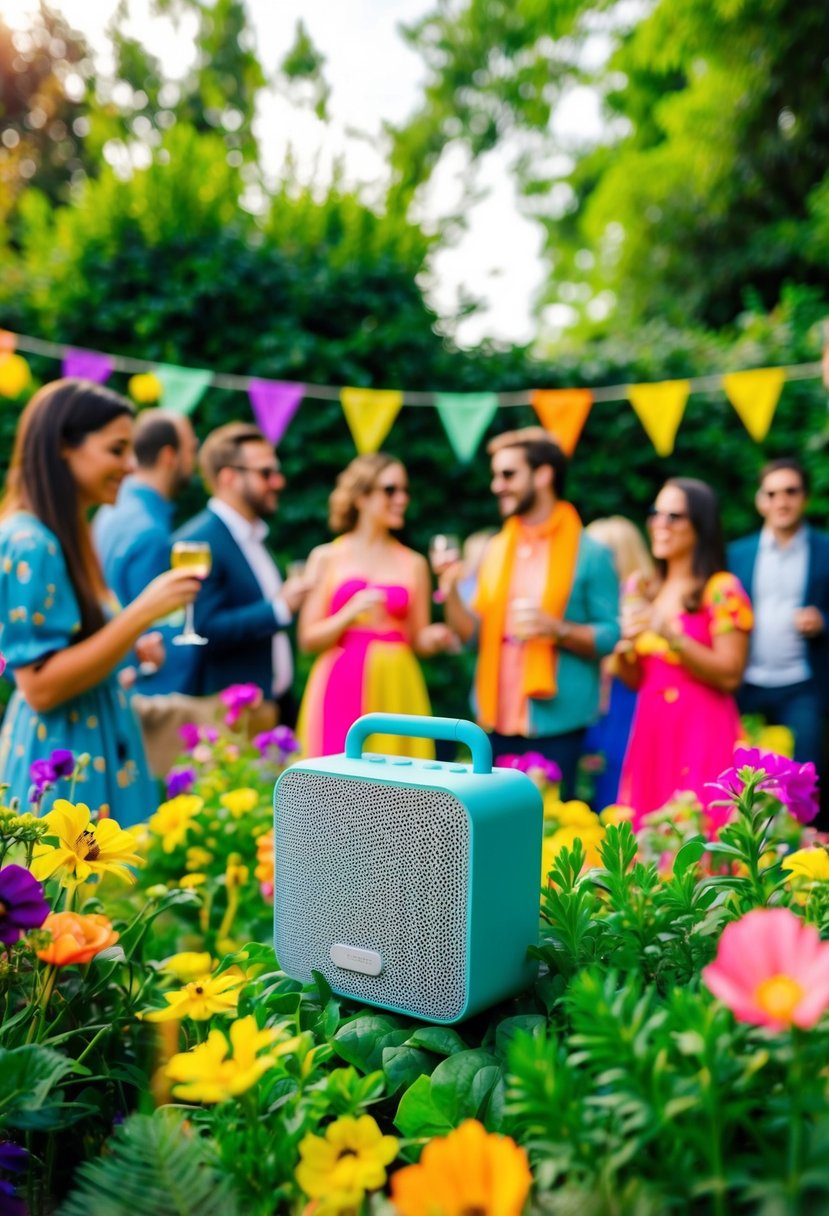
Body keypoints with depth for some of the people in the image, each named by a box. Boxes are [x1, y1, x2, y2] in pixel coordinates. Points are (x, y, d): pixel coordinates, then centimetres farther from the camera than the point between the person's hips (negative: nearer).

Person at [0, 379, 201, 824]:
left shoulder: (70, 535, 9)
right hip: (61, 756, -9)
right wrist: (142, 612, -25)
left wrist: (130, 647, 8)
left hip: (96, 745, 9)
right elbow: (40, 686, -22)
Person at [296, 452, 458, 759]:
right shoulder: (327, 558, 4)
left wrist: (434, 637, -8)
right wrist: (351, 613, -14)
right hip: (342, 690, -2)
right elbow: (308, 638, 0)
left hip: (396, 691, 2)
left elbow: (418, 640, 13)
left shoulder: (414, 564, 10)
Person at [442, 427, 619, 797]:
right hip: (496, 723, 5)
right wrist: (451, 591, -8)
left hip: (556, 723, -4)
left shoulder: (589, 554, -5)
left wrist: (558, 629, -20)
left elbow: (611, 636, -5)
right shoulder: (495, 550, 10)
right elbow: (475, 632, 8)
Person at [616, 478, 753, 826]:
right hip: (650, 730, 5)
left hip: (702, 731, -5)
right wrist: (626, 643, -6)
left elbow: (730, 675, -13)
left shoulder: (722, 590, -7)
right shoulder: (641, 589, 10)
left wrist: (670, 635, -20)